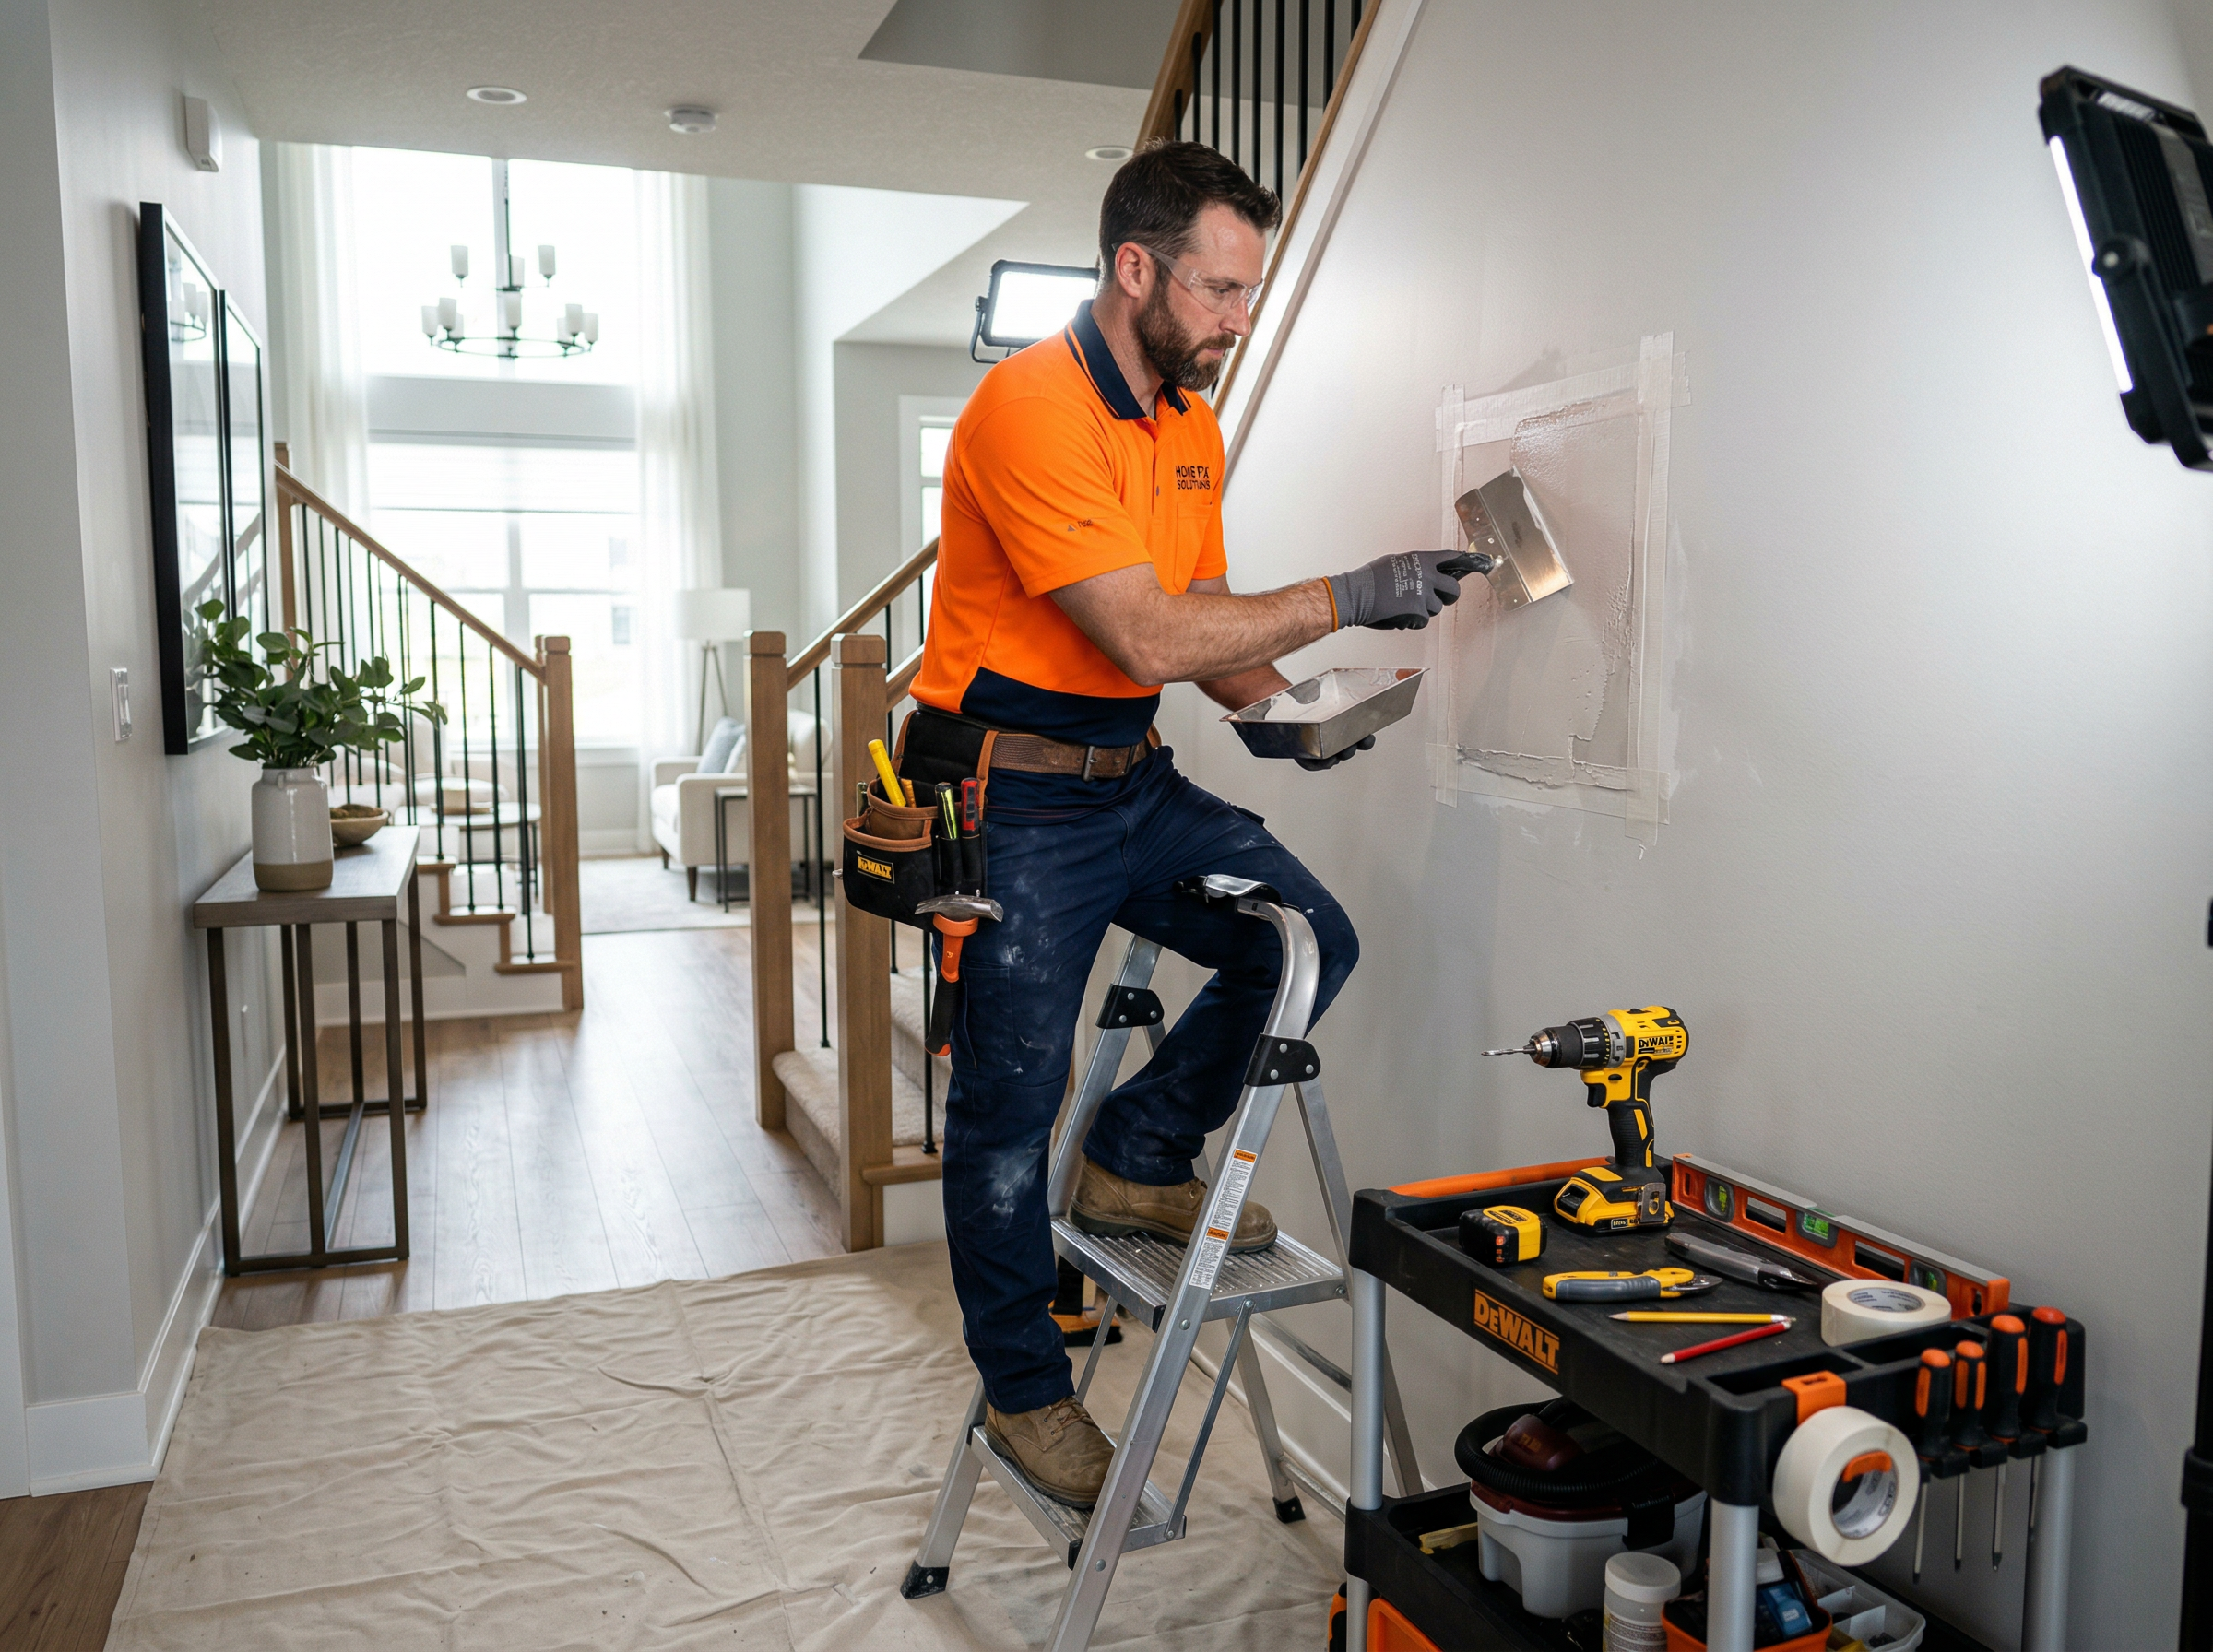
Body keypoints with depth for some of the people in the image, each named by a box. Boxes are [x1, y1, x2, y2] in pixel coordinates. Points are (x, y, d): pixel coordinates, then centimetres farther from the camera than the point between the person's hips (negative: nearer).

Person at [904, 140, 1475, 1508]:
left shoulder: (1192, 424, 9)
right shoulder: (1030, 409, -19)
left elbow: (1202, 619, 16)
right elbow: (1150, 639, -25)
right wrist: (1348, 597, -22)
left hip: (1136, 781, 8)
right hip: (1013, 802, -8)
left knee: (1311, 939, -5)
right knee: (1009, 1110, 4)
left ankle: (1139, 1163, 13)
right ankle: (1026, 1391, 23)